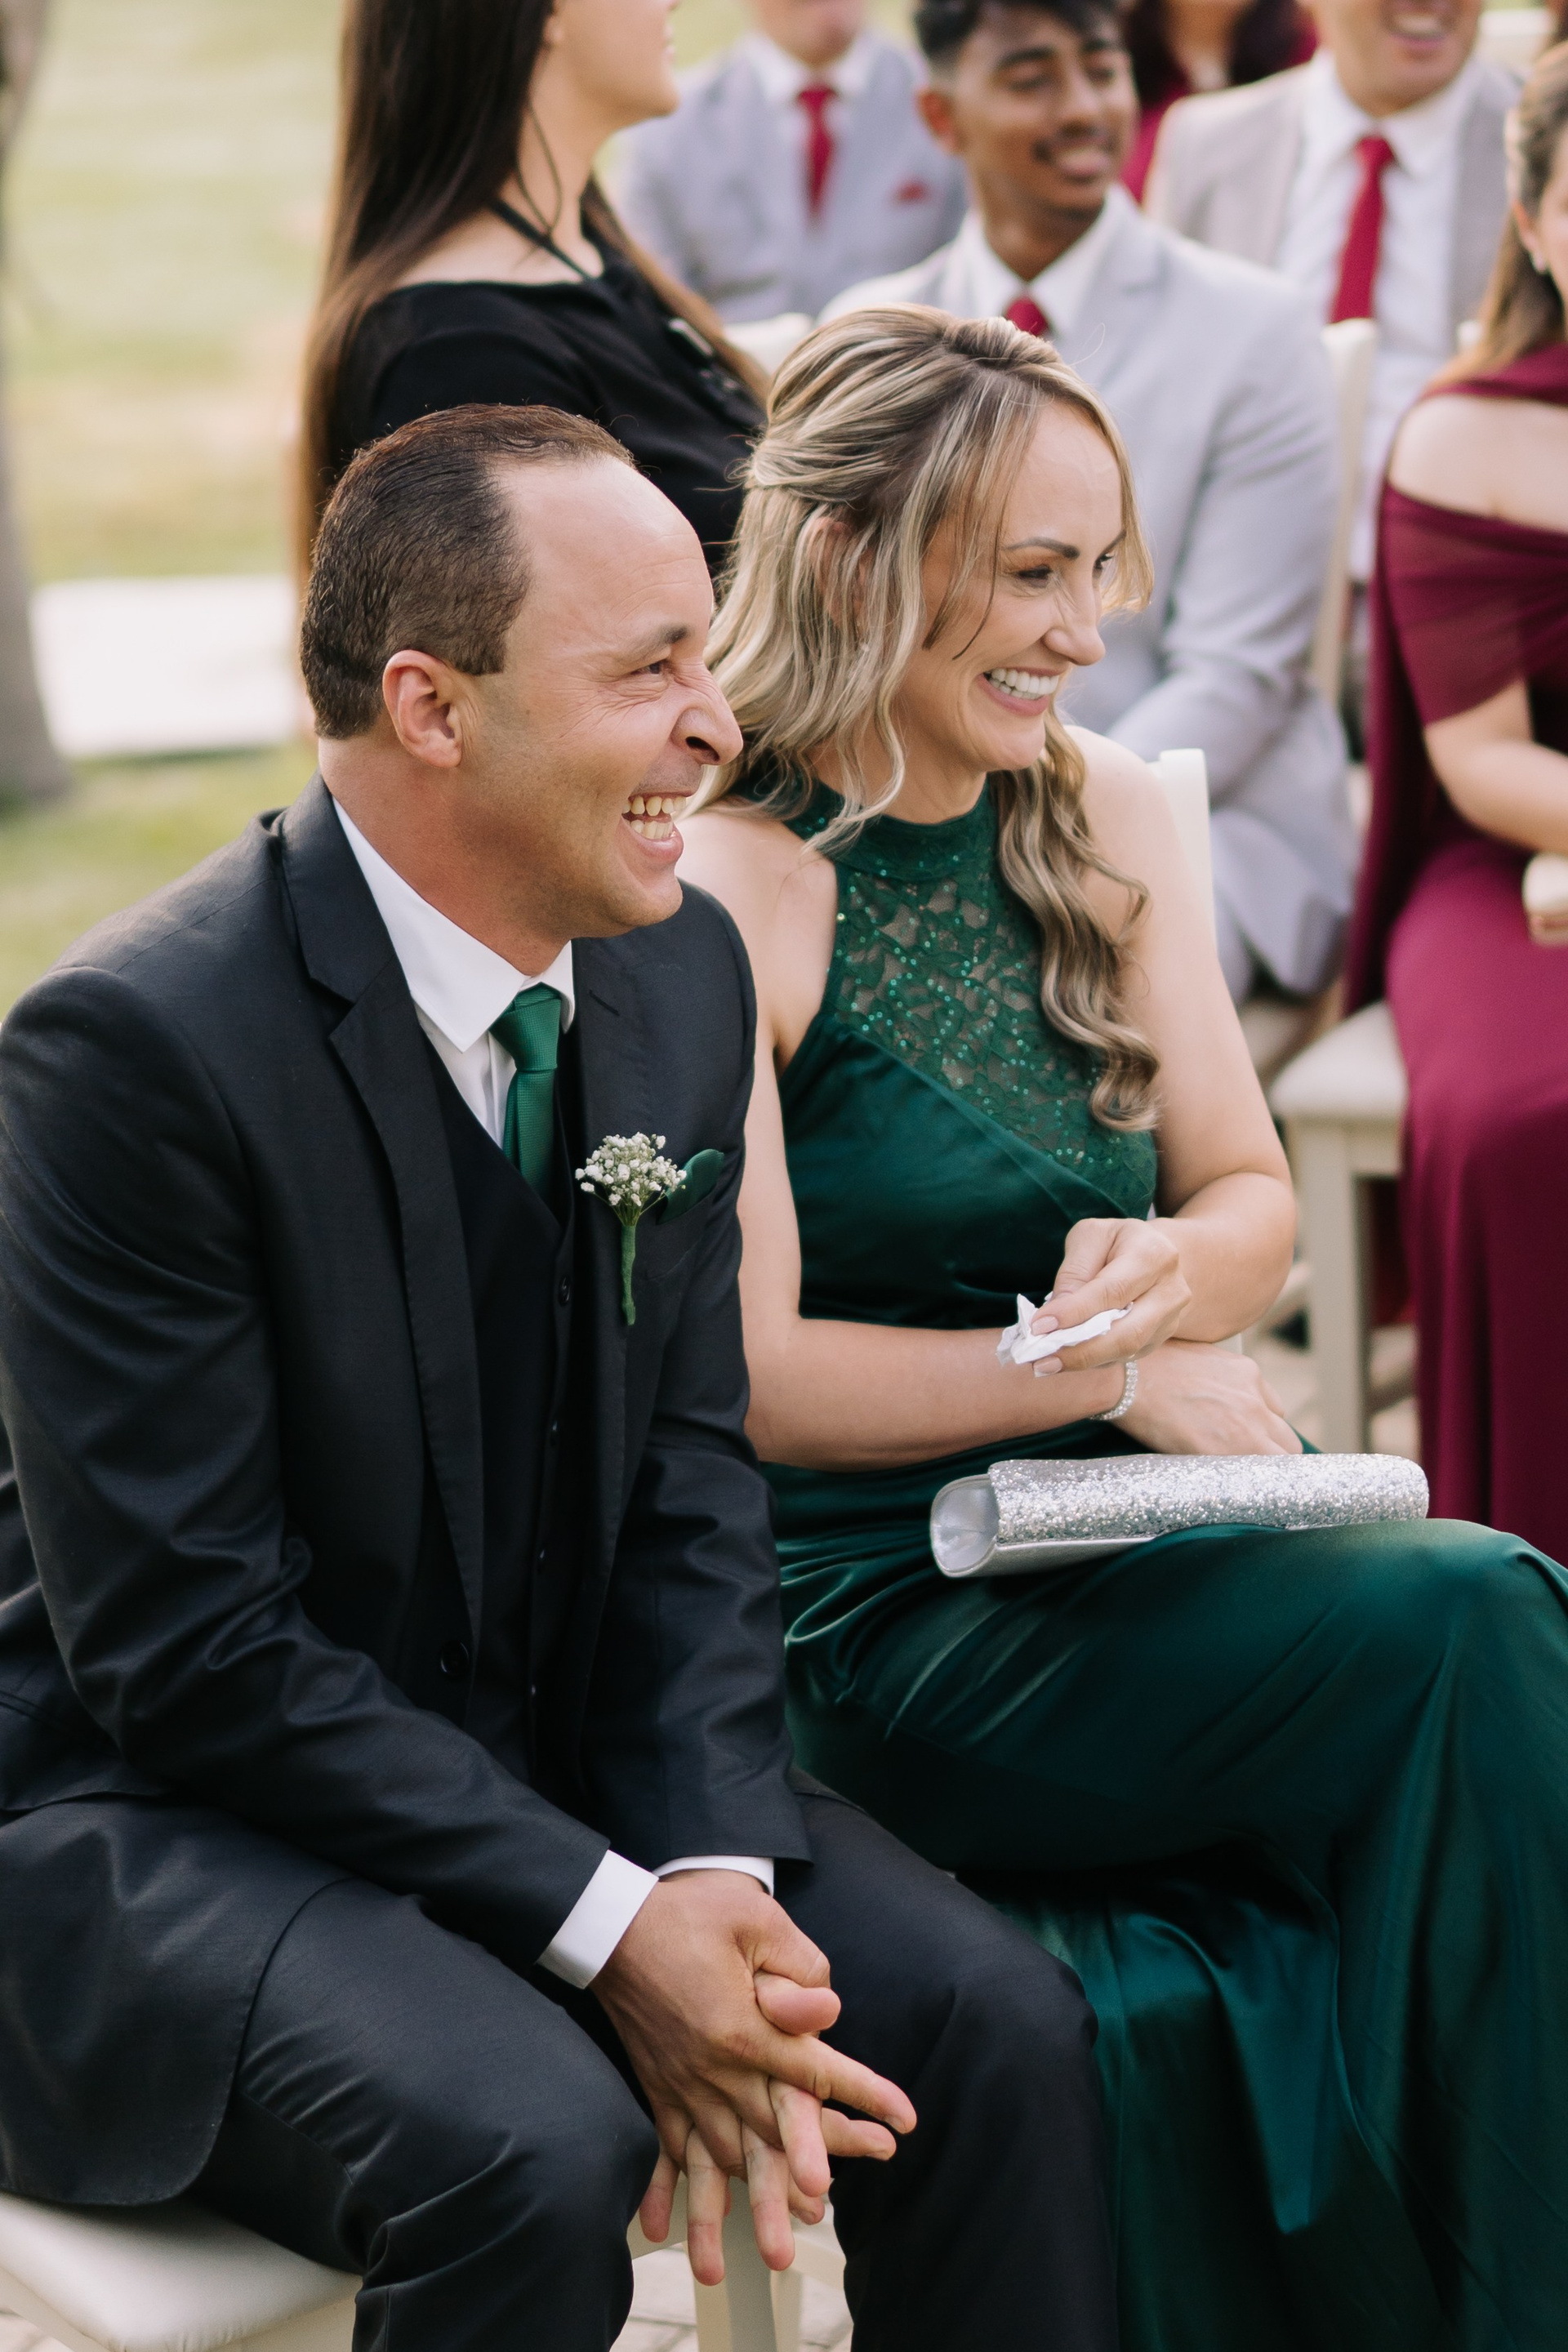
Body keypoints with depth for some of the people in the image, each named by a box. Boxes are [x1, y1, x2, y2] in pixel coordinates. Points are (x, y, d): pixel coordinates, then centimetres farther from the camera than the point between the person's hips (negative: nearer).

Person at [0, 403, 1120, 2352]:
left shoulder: (679, 973, 0)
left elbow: (693, 1480, 4)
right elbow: (184, 1640, -21)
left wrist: (713, 1864, -13)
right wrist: (602, 1924, -23)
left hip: (556, 1753, 7)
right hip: (169, 1811, -6)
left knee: (998, 2026, -12)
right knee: (537, 2141, -31)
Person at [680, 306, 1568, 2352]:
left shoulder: (1107, 818, 11)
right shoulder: (731, 899, -9)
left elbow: (1251, 1193, 11)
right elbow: (744, 1376, -11)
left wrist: (1167, 1269, -12)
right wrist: (1109, 1371, -11)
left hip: (1127, 1560, 6)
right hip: (894, 1626, -6)